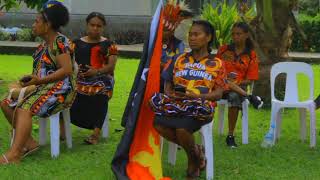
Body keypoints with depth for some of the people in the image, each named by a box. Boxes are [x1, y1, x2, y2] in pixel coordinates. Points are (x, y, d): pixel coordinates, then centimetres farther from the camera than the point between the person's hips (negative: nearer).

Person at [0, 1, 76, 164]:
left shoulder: (59, 42, -10)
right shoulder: (45, 44, 17)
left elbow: (67, 70, -20)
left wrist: (39, 80, -22)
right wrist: (31, 78, -2)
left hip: (60, 90, -10)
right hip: (44, 89, 10)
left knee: (24, 108, -31)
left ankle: (14, 154, -42)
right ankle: (29, 142, -4)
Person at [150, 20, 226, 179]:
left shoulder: (216, 64, 7)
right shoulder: (179, 60, 17)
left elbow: (218, 93, 0)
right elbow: (168, 85, 17)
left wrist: (197, 96, -17)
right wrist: (171, 95, -7)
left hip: (200, 107, -4)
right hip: (176, 104, 4)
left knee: (181, 128, -34)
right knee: (158, 123, -27)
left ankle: (193, 160, -1)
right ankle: (196, 151, -5)